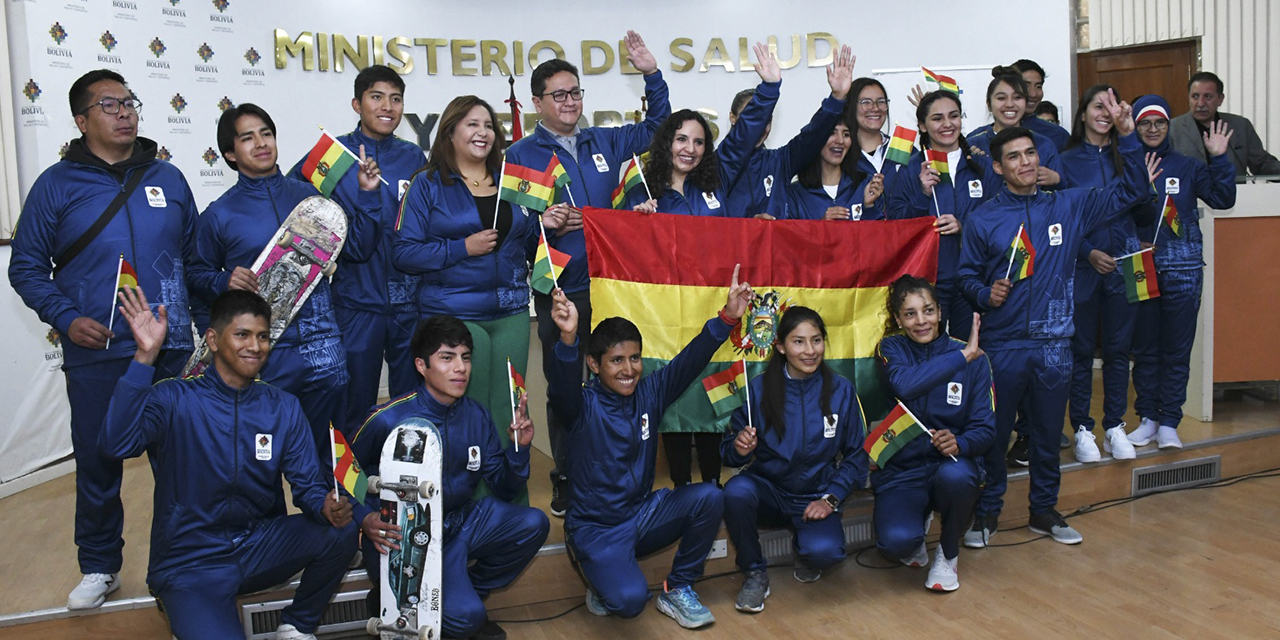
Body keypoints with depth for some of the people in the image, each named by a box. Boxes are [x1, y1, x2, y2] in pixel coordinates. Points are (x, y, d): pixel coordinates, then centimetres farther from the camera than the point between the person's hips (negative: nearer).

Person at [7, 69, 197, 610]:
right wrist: (66, 318, -10)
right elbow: (27, 267, 4)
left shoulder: (168, 179, 9)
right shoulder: (56, 185, 2)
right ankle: (99, 567, 25)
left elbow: (194, 256, 13)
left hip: (170, 349, 2)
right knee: (97, 461, 7)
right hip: (96, 355, -1)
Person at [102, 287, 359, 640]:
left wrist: (326, 506, -24)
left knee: (340, 532, -21)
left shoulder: (284, 408, 3)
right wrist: (145, 356, -31)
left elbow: (308, 485, 0)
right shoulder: (174, 399, -9)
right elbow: (117, 444, -27)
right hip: (190, 563, -4)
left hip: (259, 549, 4)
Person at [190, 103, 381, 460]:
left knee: (326, 450, 10)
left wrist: (366, 196, 3)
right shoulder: (219, 214, 4)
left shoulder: (307, 195, 10)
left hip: (321, 342, 2)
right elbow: (198, 276, 8)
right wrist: (225, 282, -12)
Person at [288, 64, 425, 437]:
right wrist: (367, 193, -23)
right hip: (358, 304, -3)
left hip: (411, 304, 3)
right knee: (356, 418, 8)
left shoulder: (413, 158, 6)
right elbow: (355, 248, -9)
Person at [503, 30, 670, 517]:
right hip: (559, 294, -3)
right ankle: (567, 483, 18)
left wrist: (652, 74, 12)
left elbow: (657, 128, 24)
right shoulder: (520, 156, 2)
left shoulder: (603, 143, 14)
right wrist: (540, 223, -20)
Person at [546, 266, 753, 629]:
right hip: (596, 527, -5)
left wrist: (728, 316, -23)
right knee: (629, 600, -29)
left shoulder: (650, 393, -1)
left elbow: (692, 359, -9)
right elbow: (562, 385, -35)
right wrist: (568, 337, -56)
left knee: (709, 497, -19)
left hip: (643, 514, 5)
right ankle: (598, 573, 9)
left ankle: (677, 591, 1)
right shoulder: (583, 405, -14)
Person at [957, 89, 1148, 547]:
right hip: (1002, 343, -2)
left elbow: (1130, 192, 8)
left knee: (1048, 433, 13)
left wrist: (1127, 135, -3)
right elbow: (967, 275, 6)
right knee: (994, 433, 4)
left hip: (1054, 342, 2)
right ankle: (987, 512, 20)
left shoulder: (1068, 207, 6)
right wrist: (985, 294, -15)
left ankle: (1044, 510, 29)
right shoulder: (982, 220, 1)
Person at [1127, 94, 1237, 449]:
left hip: (1182, 271, 1)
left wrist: (1219, 158, -8)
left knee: (1177, 349, 4)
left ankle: (1169, 423, 12)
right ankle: (1147, 418, 18)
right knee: (1144, 347, 7)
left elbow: (1223, 199, 0)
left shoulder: (1187, 167, 7)